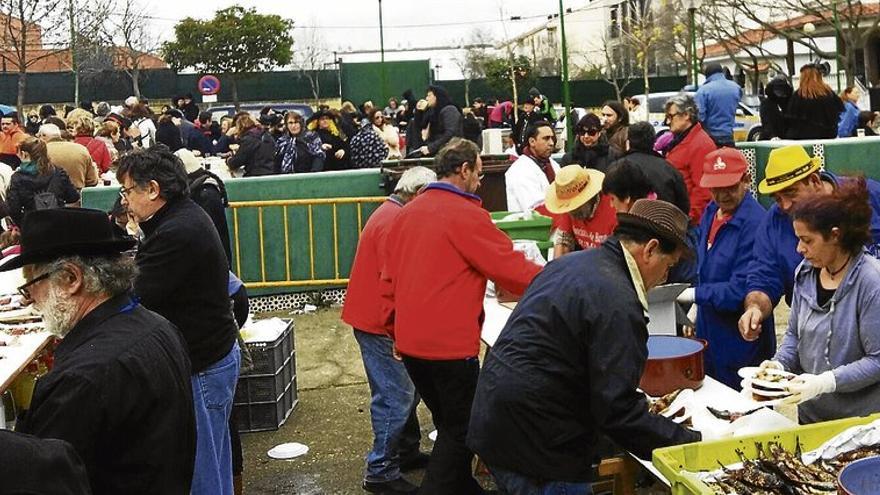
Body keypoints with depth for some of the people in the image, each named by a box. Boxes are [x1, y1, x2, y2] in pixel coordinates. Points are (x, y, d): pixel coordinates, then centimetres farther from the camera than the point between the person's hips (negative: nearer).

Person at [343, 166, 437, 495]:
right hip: (380, 323, -11)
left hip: (375, 318, 11)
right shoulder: (395, 221, -19)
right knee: (396, 397, -4)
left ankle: (406, 452, 31)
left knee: (405, 390, 19)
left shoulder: (391, 213, 15)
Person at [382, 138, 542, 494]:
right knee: (460, 430, 7)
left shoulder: (407, 213, 8)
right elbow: (513, 268, -11)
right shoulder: (466, 215, -13)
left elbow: (389, 280, 12)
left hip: (410, 341, 8)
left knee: (448, 423, 22)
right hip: (450, 344, -8)